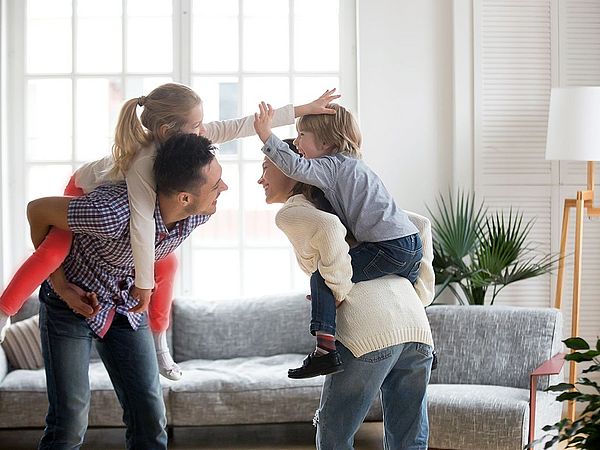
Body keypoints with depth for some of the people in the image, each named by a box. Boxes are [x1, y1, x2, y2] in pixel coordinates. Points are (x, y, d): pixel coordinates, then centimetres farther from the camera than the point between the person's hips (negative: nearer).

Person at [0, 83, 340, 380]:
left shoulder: (189, 137, -27)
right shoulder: (144, 163, -46)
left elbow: (243, 126, -24)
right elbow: (143, 224, -48)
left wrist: (305, 109, -25)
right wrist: (144, 283, -43)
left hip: (121, 204, 7)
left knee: (166, 263, 1)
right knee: (54, 250, -29)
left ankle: (159, 342, 18)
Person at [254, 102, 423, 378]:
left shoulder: (333, 165, -4)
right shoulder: (351, 165, 26)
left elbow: (297, 167, -20)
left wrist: (267, 137, -20)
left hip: (389, 247, -10)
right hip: (414, 243, 10)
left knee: (323, 276, -8)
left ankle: (326, 349, -18)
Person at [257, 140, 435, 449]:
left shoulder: (289, 213, 7)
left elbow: (329, 228, -17)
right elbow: (420, 224, 28)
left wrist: (339, 289, -8)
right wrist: (422, 292, 22)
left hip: (369, 331, -7)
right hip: (417, 327, 7)